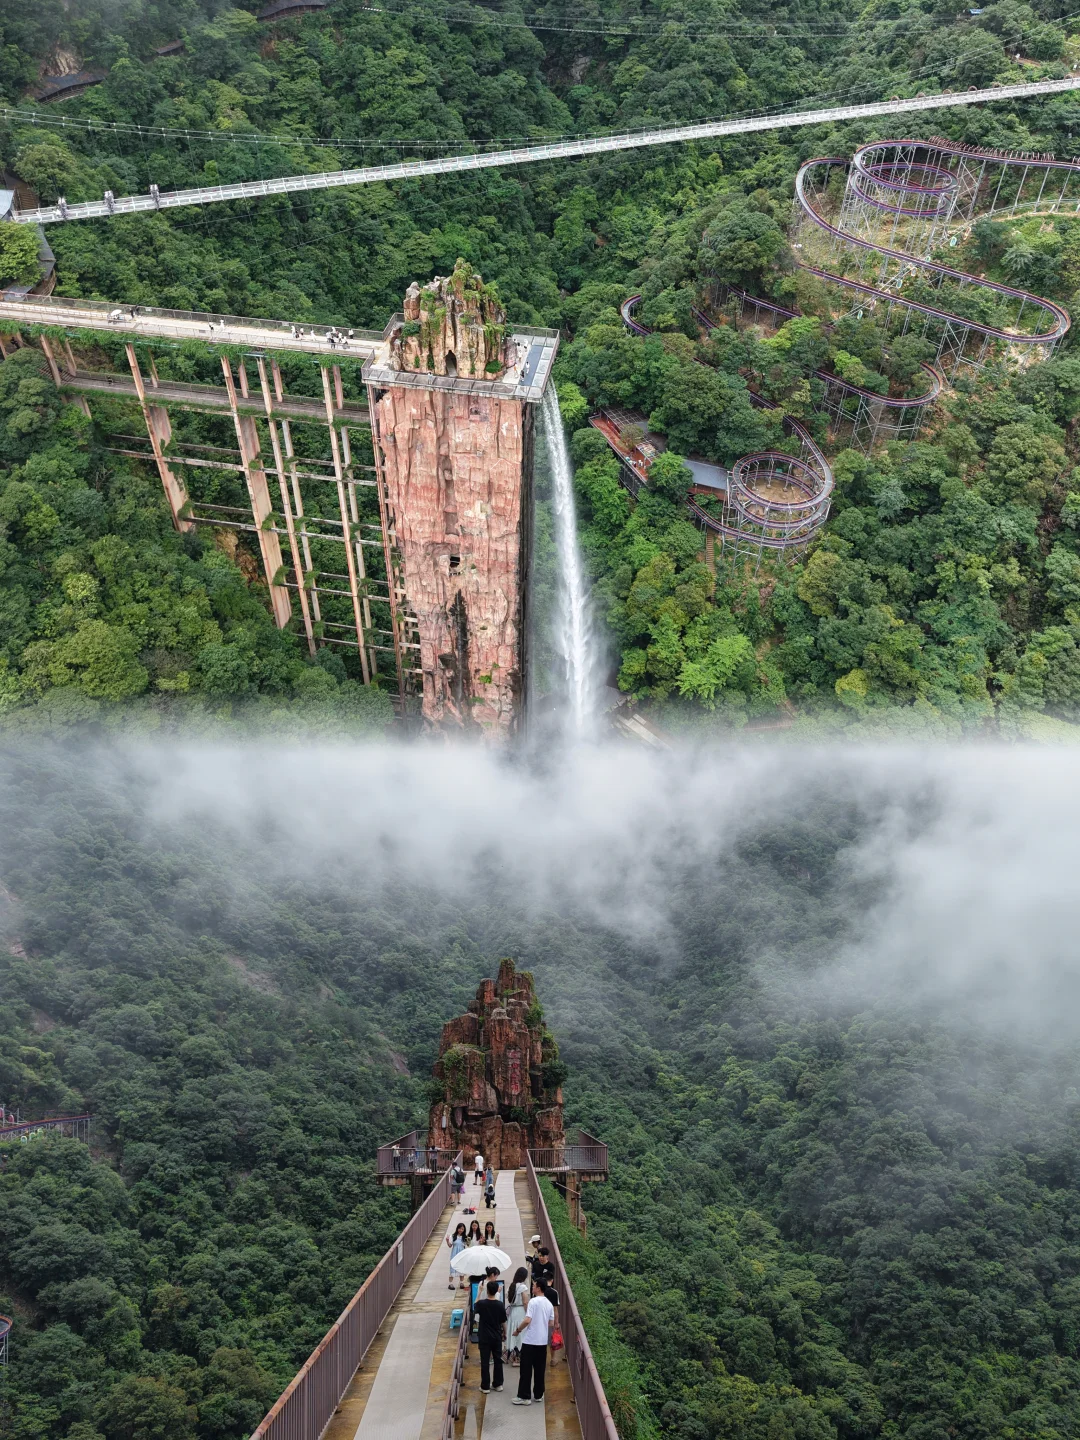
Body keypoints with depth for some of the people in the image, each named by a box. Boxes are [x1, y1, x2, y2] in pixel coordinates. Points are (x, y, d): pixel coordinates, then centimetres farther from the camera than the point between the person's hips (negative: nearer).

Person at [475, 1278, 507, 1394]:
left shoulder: (481, 1304, -16)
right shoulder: (500, 1305, -10)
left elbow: (476, 1305, 9)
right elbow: (503, 1322, 0)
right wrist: (504, 1333, 17)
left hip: (484, 1338, -2)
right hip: (497, 1337, 2)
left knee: (485, 1362, 6)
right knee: (498, 1360, 15)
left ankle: (485, 1387, 9)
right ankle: (498, 1384, 23)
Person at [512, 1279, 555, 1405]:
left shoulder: (533, 1301, -15)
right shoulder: (549, 1304, 7)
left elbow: (527, 1320, -20)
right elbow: (551, 1324, 11)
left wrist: (518, 1330, -6)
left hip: (530, 1340, -6)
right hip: (543, 1341, 7)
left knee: (526, 1370, 1)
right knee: (540, 1369, 13)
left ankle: (524, 1396, 3)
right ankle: (538, 1395, 17)